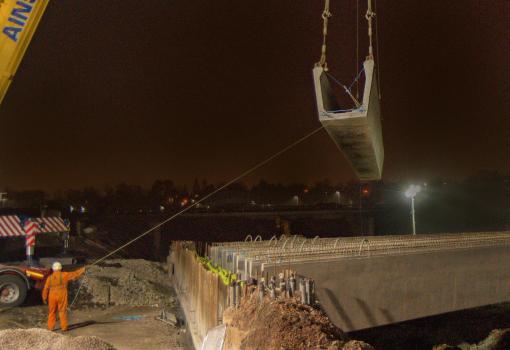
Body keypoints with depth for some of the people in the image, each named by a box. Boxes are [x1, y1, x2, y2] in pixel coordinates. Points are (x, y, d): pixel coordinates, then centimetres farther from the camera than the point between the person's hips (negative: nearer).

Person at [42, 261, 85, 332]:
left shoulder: (50, 277, 1)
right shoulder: (64, 275, -6)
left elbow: (46, 289, 3)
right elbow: (74, 274, 0)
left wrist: (44, 298, 12)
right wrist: (82, 270, 14)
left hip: (52, 297, 2)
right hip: (62, 296, -2)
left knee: (52, 312, 13)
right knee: (62, 311, 5)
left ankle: (50, 327, 15)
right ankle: (64, 327, 6)